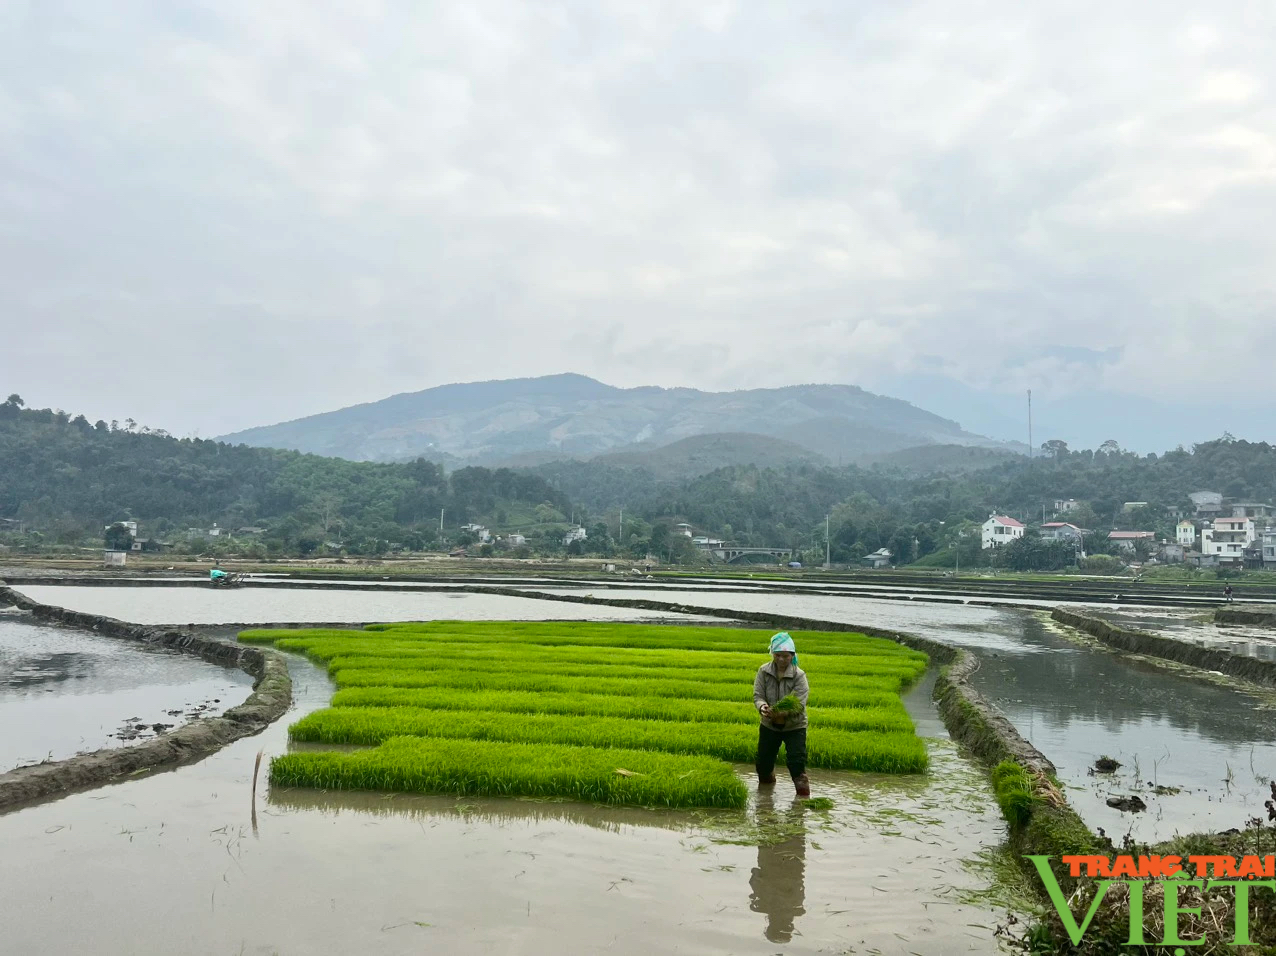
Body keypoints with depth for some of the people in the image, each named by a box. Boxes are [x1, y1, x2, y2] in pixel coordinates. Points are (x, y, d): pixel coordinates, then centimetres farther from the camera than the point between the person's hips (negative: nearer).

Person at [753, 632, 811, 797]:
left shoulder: (799, 675, -17)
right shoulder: (763, 671, -9)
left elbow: (800, 703, -23)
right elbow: (757, 695, -11)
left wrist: (784, 714, -43)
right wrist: (762, 707, -36)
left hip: (794, 726, -3)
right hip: (769, 725, 3)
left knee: (796, 761, -13)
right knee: (763, 760, 13)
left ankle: (803, 793, 3)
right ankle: (766, 780, 45)